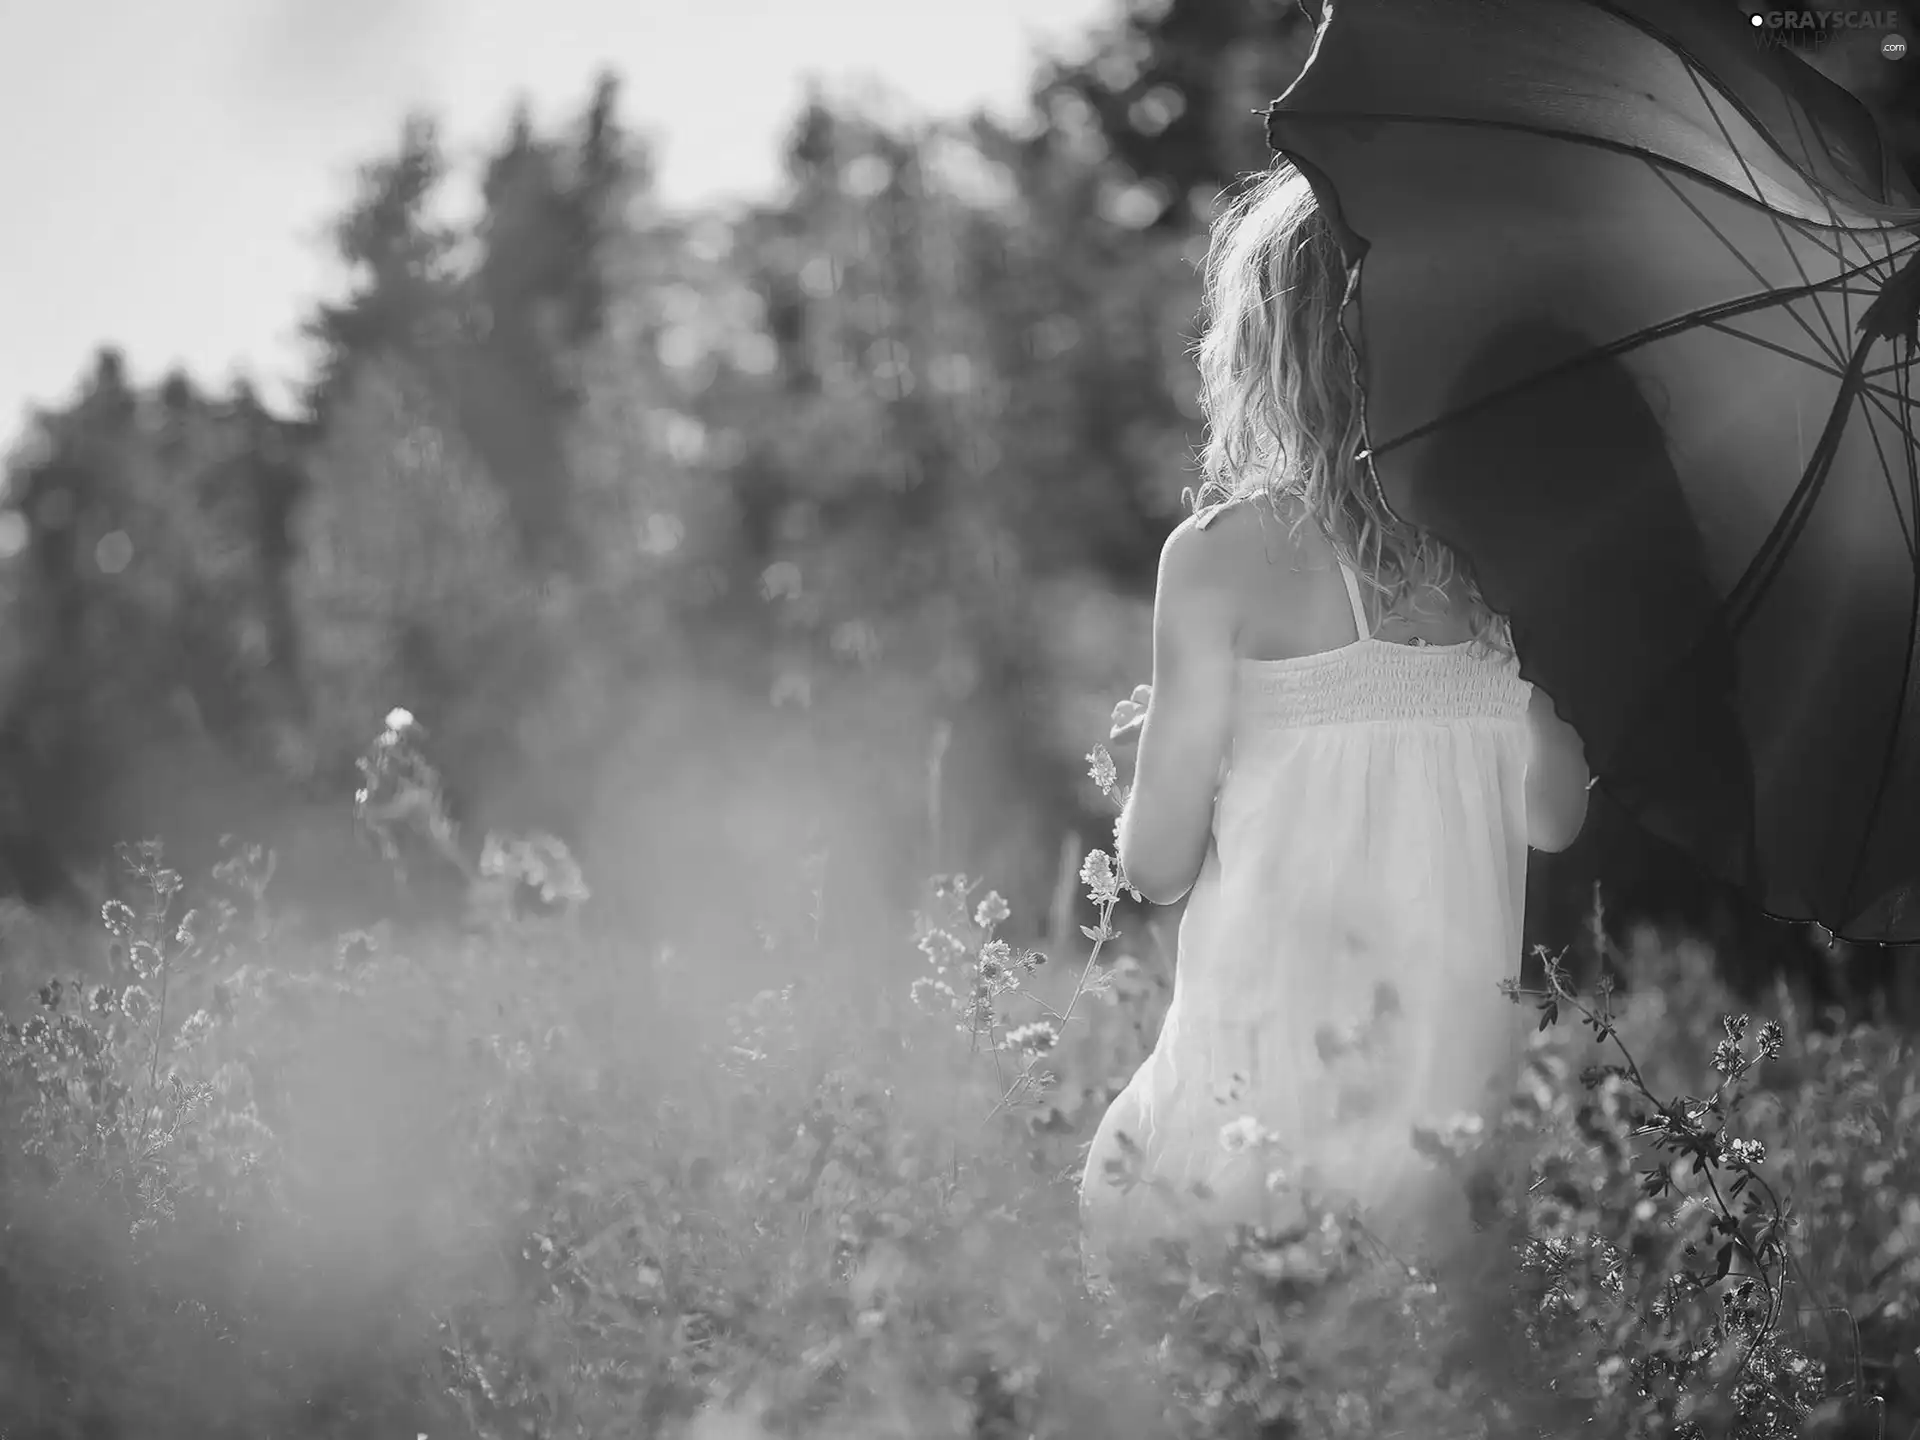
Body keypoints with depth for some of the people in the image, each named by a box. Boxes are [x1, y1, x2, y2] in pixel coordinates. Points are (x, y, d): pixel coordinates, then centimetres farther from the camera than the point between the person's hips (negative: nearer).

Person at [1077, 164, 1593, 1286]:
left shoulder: (1221, 557, -8)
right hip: (1472, 1067, 5)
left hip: (1277, 1073, -5)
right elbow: (1557, 817, 8)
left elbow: (1160, 865, -6)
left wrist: (1158, 744, 16)